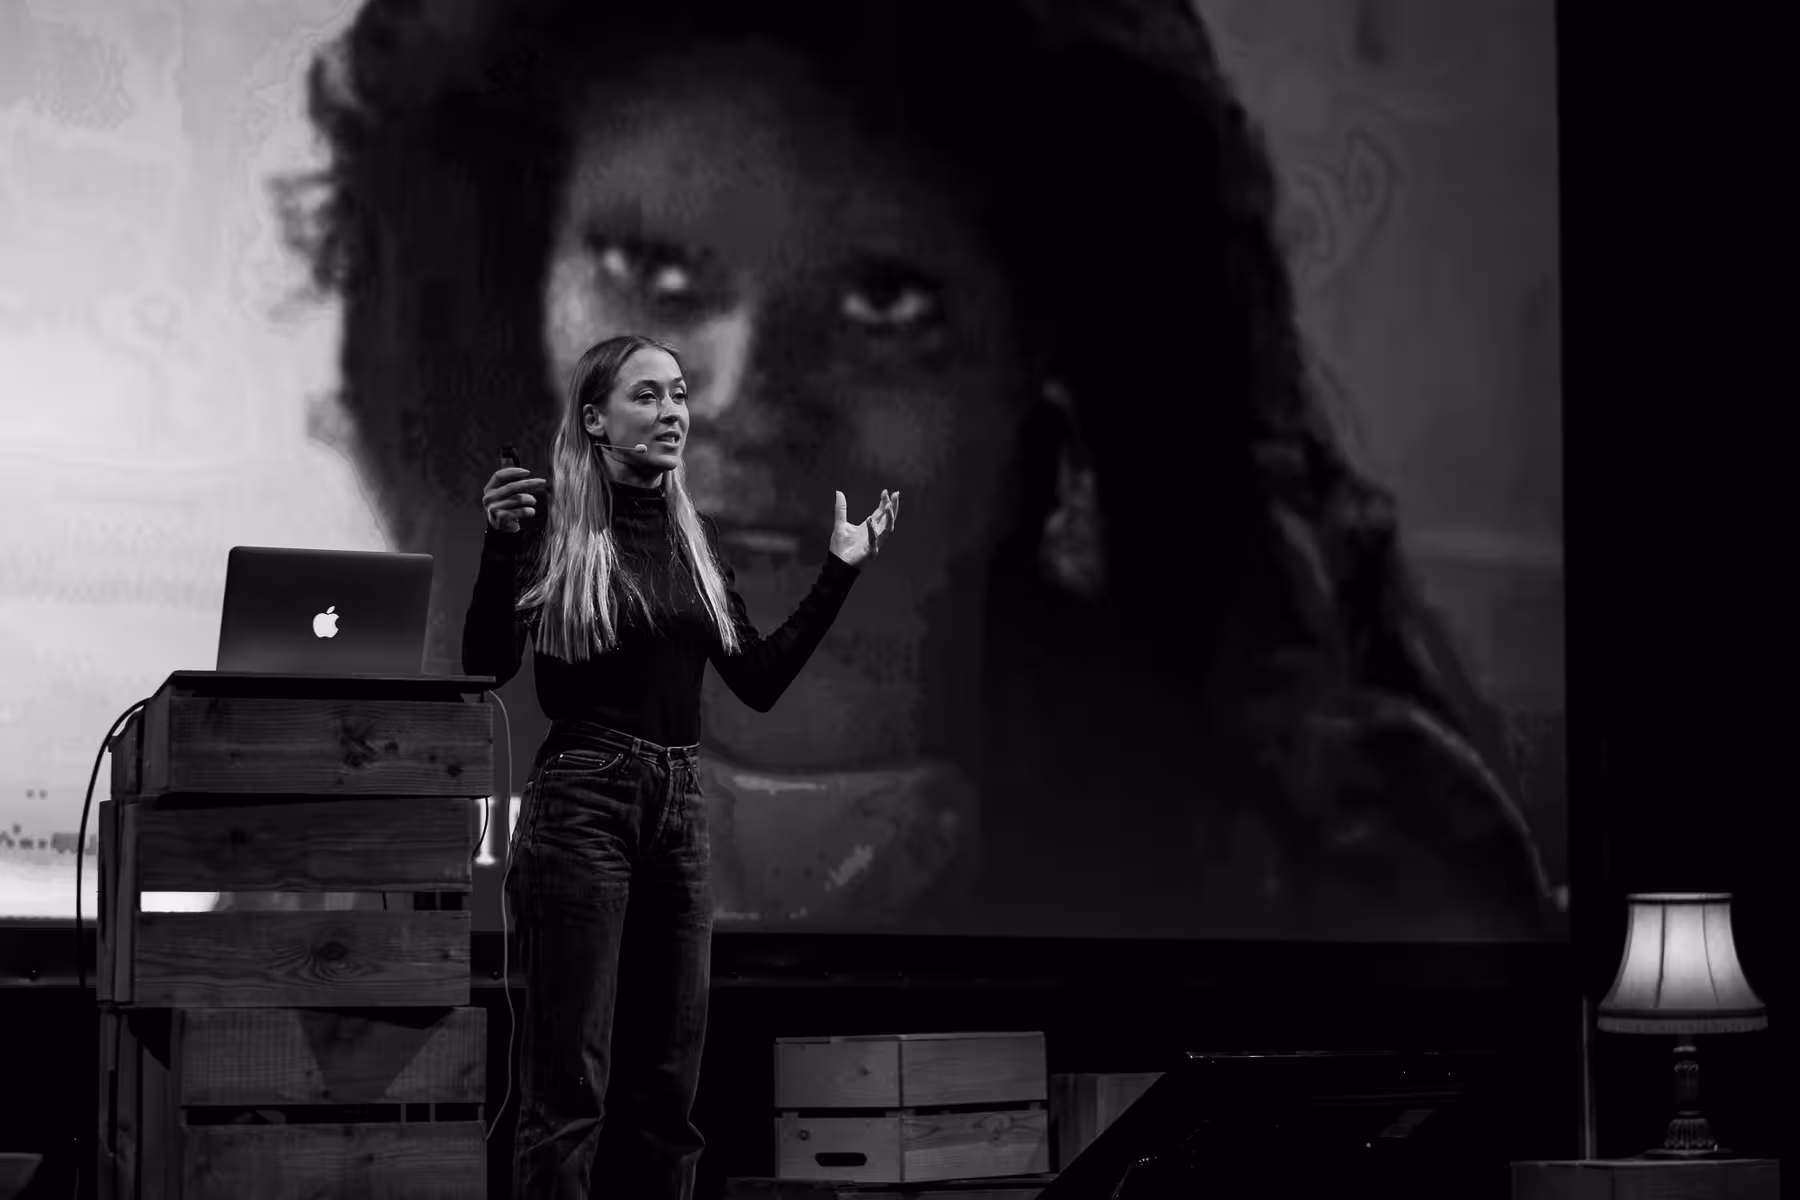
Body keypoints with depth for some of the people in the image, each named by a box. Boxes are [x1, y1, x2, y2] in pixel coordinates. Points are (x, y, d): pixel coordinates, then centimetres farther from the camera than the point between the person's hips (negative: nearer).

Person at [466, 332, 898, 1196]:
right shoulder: (553, 522, -5)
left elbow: (761, 681, 14)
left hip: (679, 806, 6)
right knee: (570, 1081, -8)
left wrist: (840, 571, 13)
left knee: (667, 1080, 7)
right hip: (584, 798, -6)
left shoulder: (695, 535, 13)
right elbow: (486, 666, -15)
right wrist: (500, 543, -27)